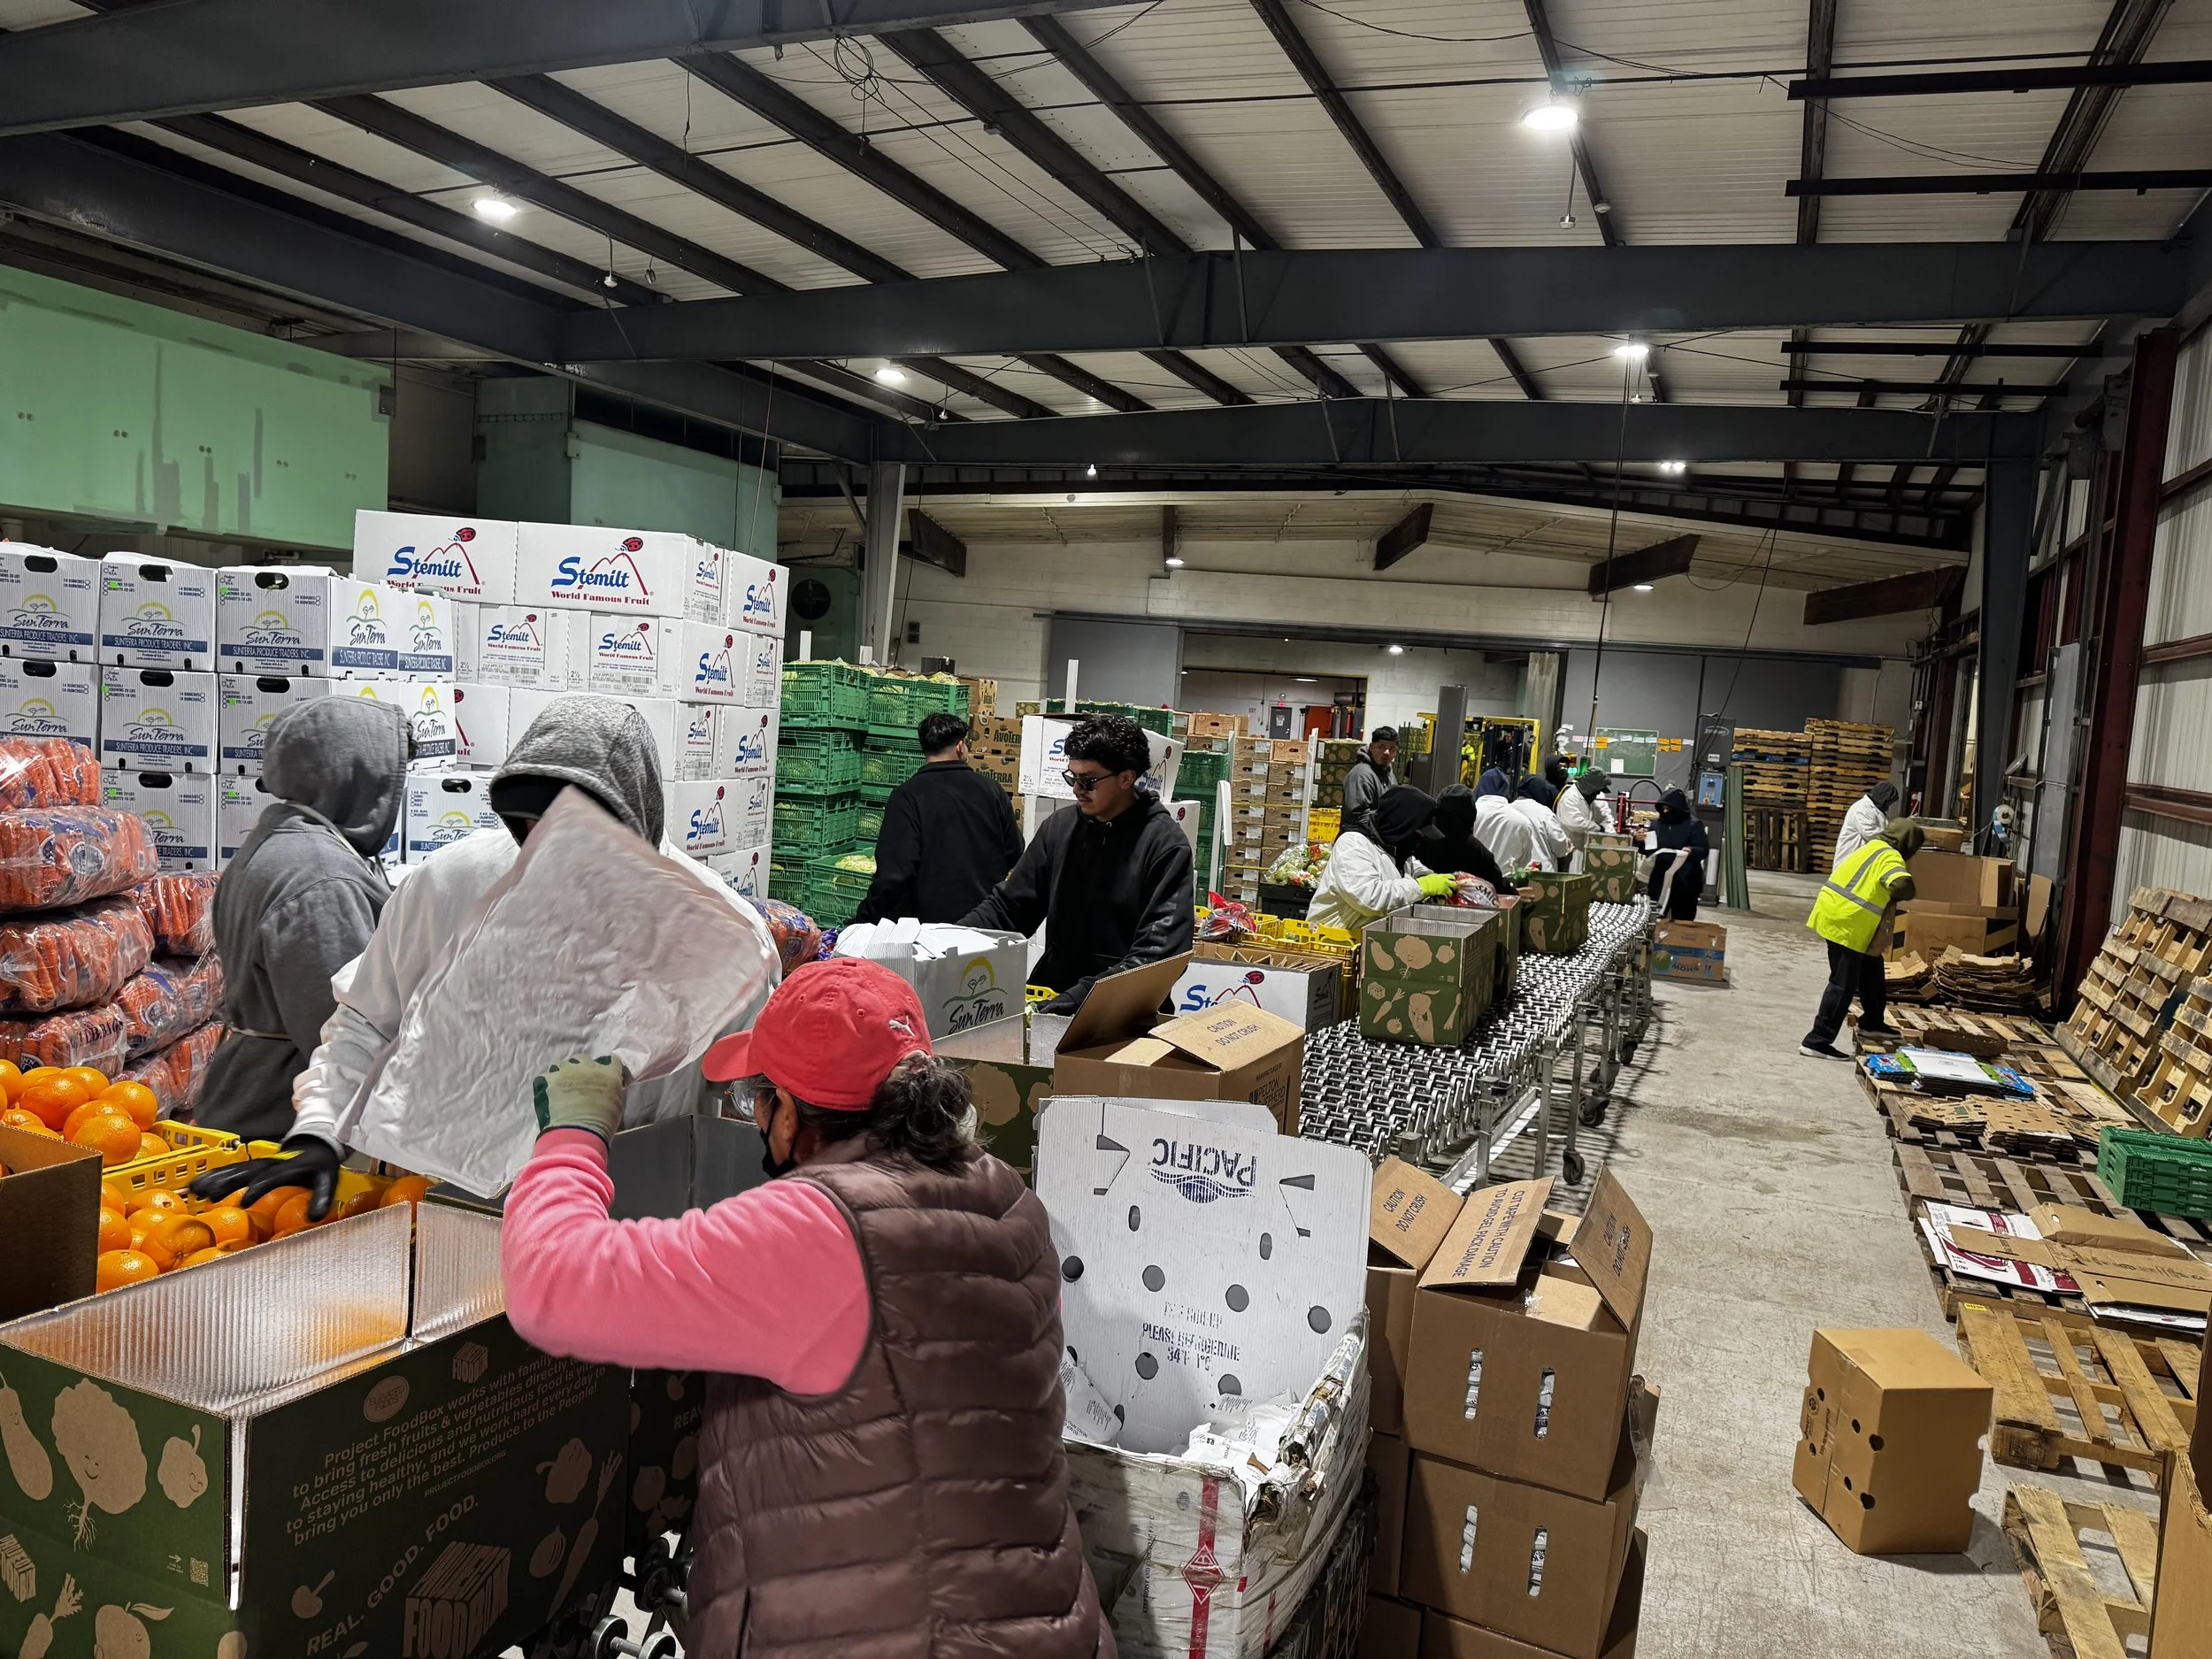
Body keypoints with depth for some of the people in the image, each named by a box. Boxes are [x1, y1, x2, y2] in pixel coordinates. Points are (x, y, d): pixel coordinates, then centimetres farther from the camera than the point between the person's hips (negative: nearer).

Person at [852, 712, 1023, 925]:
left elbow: (894, 872, -17)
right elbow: (1014, 855, 9)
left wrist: (864, 919, -7)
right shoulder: (991, 788, 1)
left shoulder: (907, 796, -10)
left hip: (932, 918, -3)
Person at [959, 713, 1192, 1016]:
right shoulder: (1059, 828, 7)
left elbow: (1159, 952, -16)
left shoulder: (1165, 845, -9)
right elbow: (1007, 906, 12)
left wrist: (1071, 1003, -23)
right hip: (1051, 999, 5)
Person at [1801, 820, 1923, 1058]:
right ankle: (1816, 1041, -1)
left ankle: (1872, 1022, 41)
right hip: (1847, 924, -10)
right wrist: (1898, 895, -8)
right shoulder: (1891, 858, -12)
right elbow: (1902, 886, -31)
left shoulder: (1875, 847, 16)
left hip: (1835, 914, 10)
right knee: (1843, 984, -3)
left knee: (1872, 969, 26)